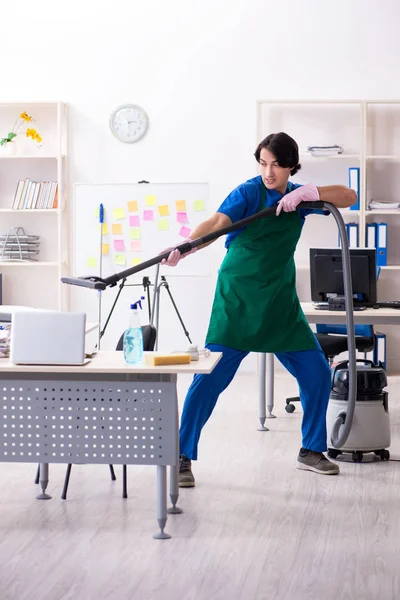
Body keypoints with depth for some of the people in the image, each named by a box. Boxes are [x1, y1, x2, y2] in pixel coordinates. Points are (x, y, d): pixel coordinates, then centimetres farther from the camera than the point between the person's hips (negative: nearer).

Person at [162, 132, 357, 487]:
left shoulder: (298, 196, 5)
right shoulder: (248, 193, -10)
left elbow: (349, 197, -1)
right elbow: (216, 223, -26)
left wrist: (309, 193, -18)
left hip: (281, 301, 5)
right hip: (238, 298, -5)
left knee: (316, 373, 5)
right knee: (211, 375, -13)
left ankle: (312, 451, 23)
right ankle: (182, 457, -5)